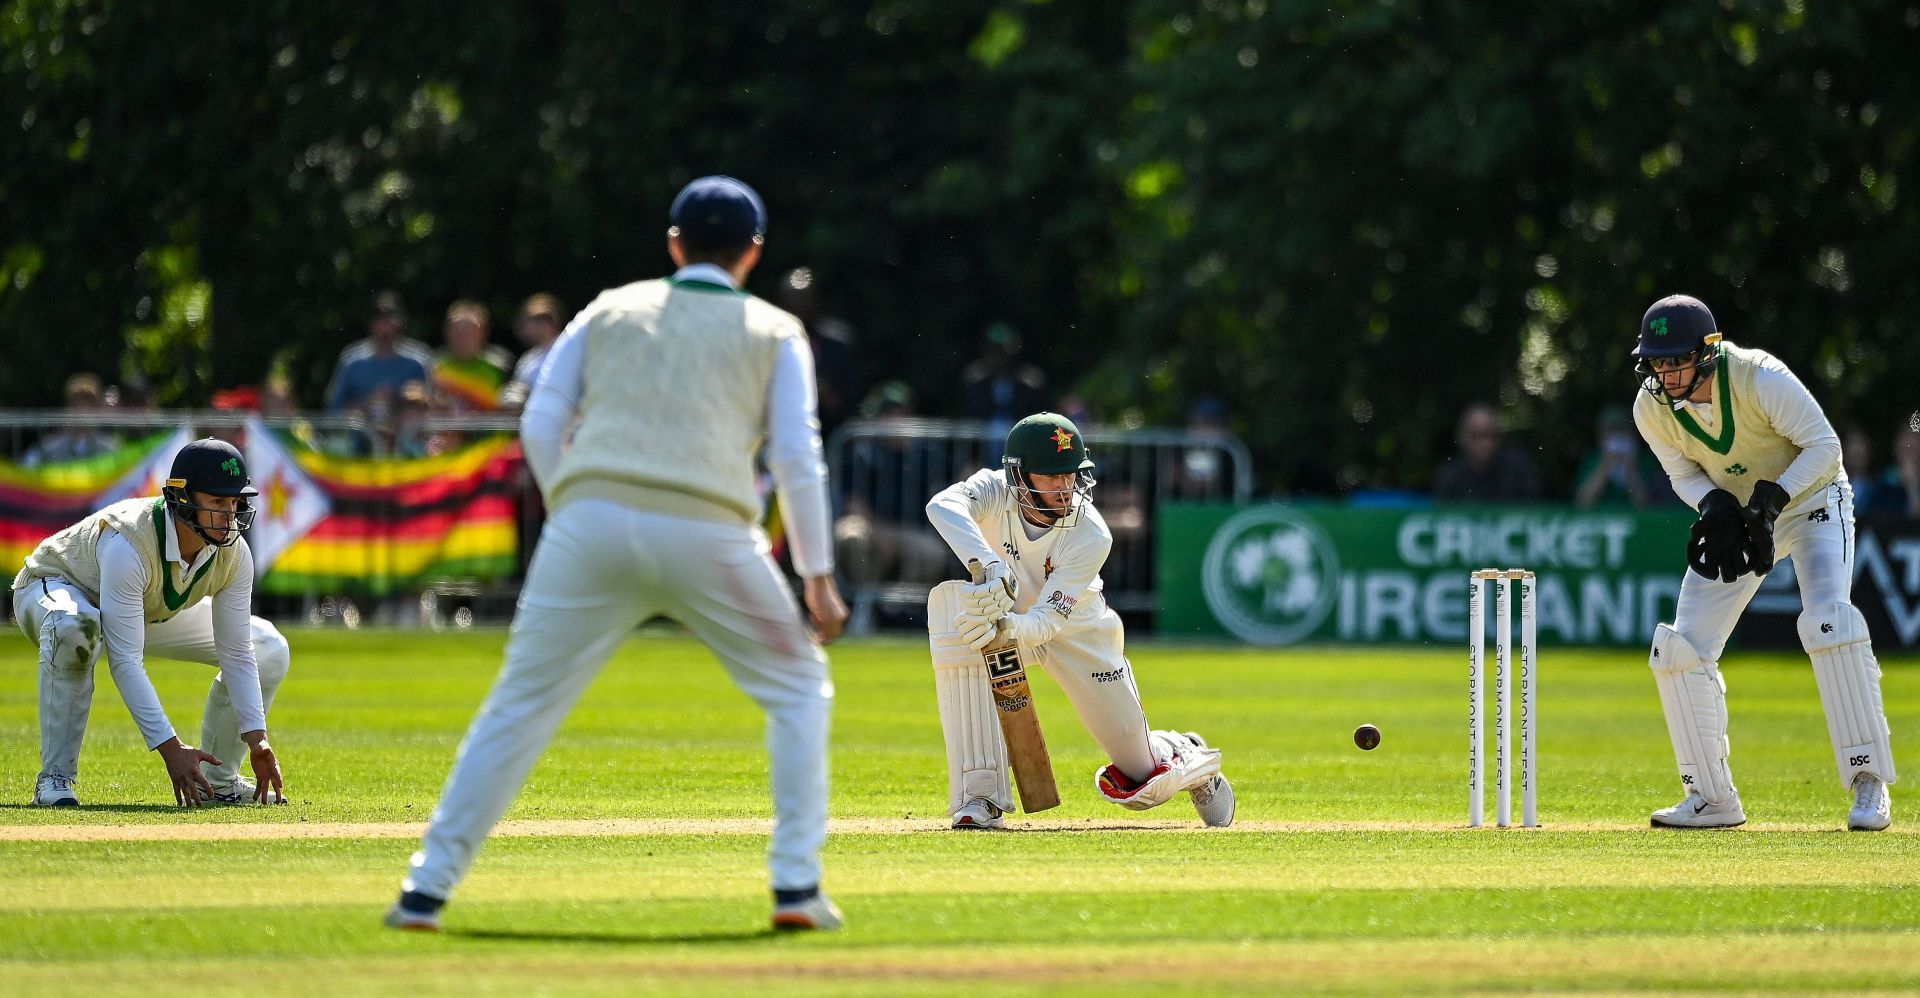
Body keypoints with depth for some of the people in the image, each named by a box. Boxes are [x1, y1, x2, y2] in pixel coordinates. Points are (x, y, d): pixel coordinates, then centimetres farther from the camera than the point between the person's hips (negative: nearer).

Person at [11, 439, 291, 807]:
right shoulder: (126, 544, -42)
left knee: (269, 649, -4)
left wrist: (256, 738, -26)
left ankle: (217, 780, 6)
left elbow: (237, 653, -15)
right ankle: (55, 779, -33)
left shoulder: (234, 553, -23)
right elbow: (125, 661, -44)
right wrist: (170, 748, -50)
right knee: (73, 627, -44)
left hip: (153, 611, 7)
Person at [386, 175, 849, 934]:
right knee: (799, 689, 17)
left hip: (591, 524, 1)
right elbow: (798, 458, 6)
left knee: (521, 706, 7)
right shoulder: (773, 332, 16)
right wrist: (818, 577, 8)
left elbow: (540, 423, 11)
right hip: (710, 532, -1)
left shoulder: (612, 310, 21)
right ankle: (796, 885, 7)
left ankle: (427, 888, 0)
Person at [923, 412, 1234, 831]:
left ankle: (1182, 753, 42)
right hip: (1004, 614, 1)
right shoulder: (996, 492, -28)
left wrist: (1006, 629, -58)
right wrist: (989, 565, -66)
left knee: (1141, 775, -2)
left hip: (1073, 627, -1)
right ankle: (981, 798, -29)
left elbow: (1047, 621, -35)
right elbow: (942, 505, -51)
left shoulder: (1091, 537, -31)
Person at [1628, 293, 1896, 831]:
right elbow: (1684, 473, 0)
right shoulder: (1651, 409, -15)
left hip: (1811, 499, -5)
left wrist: (1771, 499, -33)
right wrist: (1715, 505, -22)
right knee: (1680, 649, -6)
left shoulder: (1762, 379, -29)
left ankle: (1868, 782, -19)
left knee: (1828, 620, -28)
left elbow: (1824, 446, -21)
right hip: (1735, 515, 5)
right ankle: (1713, 799, 6)